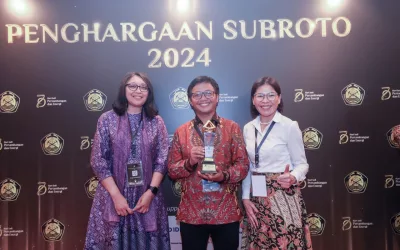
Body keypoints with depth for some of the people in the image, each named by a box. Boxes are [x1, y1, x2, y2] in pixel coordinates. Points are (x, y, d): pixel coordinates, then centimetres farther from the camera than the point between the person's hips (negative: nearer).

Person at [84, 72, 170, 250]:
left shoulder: (156, 122, 5)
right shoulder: (107, 120, 0)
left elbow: (162, 161, 1)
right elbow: (98, 161, -4)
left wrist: (150, 192, -10)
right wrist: (116, 196, -10)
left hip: (147, 197, 2)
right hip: (113, 197, -1)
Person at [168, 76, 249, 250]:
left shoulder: (232, 128, 1)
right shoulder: (181, 132, 4)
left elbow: (243, 165, -2)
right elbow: (171, 169, 3)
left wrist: (224, 176, -20)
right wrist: (189, 162, -16)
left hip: (226, 212, 0)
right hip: (191, 213, 1)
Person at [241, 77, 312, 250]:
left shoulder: (289, 126, -9)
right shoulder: (248, 128, 5)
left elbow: (302, 164, -5)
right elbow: (247, 168, 9)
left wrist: (293, 177, -26)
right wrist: (246, 198, 2)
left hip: (283, 197, -4)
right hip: (256, 199, 5)